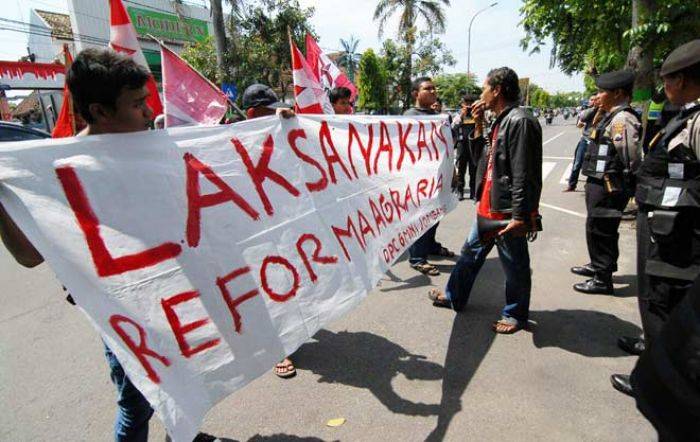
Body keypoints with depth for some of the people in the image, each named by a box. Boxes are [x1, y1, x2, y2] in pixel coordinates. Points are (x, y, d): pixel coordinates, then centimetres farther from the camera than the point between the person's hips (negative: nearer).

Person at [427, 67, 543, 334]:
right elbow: (481, 155, 18)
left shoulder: (519, 121, -17)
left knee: (514, 266, 8)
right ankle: (455, 297, 37)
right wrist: (478, 124, 10)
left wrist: (519, 216, -23)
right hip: (488, 207, 10)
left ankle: (516, 315, 26)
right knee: (471, 253, 20)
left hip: (507, 212, -10)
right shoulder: (500, 121, 13)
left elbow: (523, 175, -22)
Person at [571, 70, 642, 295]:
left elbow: (631, 156, -25)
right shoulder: (612, 117, 14)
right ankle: (598, 266, 40)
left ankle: (602, 280, 12)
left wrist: (624, 186, -17)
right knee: (597, 228, 22)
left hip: (608, 188, -10)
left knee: (599, 231, -1)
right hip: (599, 184, 10)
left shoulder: (623, 119, -18)